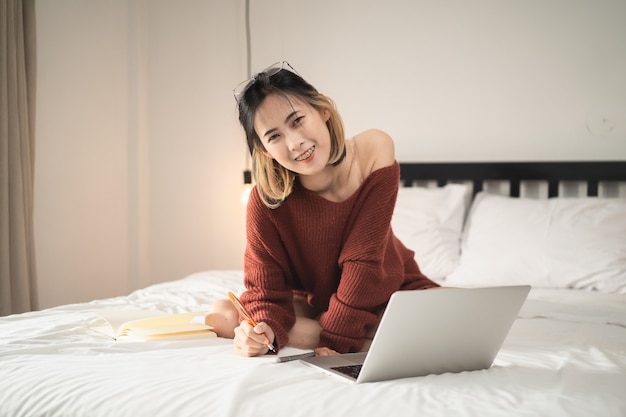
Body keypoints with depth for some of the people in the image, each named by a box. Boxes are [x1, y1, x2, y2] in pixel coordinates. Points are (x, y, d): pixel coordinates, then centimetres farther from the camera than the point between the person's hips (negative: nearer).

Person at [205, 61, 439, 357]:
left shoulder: (374, 151, -23)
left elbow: (363, 261, -24)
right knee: (220, 315, -23)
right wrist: (266, 330, -42)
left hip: (390, 294, -1)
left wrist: (335, 339, -29)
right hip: (310, 302, 2)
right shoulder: (266, 199, -22)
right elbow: (266, 289, -18)